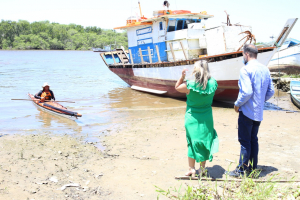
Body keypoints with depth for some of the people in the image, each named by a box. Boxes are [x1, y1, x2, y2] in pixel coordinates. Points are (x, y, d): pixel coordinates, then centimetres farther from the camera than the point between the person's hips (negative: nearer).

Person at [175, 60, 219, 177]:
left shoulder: (190, 85, -18)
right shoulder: (213, 83, -10)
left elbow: (177, 87, -1)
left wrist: (182, 77, -5)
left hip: (192, 118, -2)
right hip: (206, 118, 3)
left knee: (192, 142, 10)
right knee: (204, 142, 14)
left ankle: (191, 169, 17)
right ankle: (202, 169, 24)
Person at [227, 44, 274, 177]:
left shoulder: (246, 69, -16)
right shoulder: (265, 69, 8)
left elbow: (247, 92, -25)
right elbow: (271, 91, 11)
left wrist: (237, 104, -10)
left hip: (247, 111, -8)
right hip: (259, 112, 8)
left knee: (245, 141, 0)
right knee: (253, 140, 16)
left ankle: (242, 170, 7)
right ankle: (253, 168, 25)